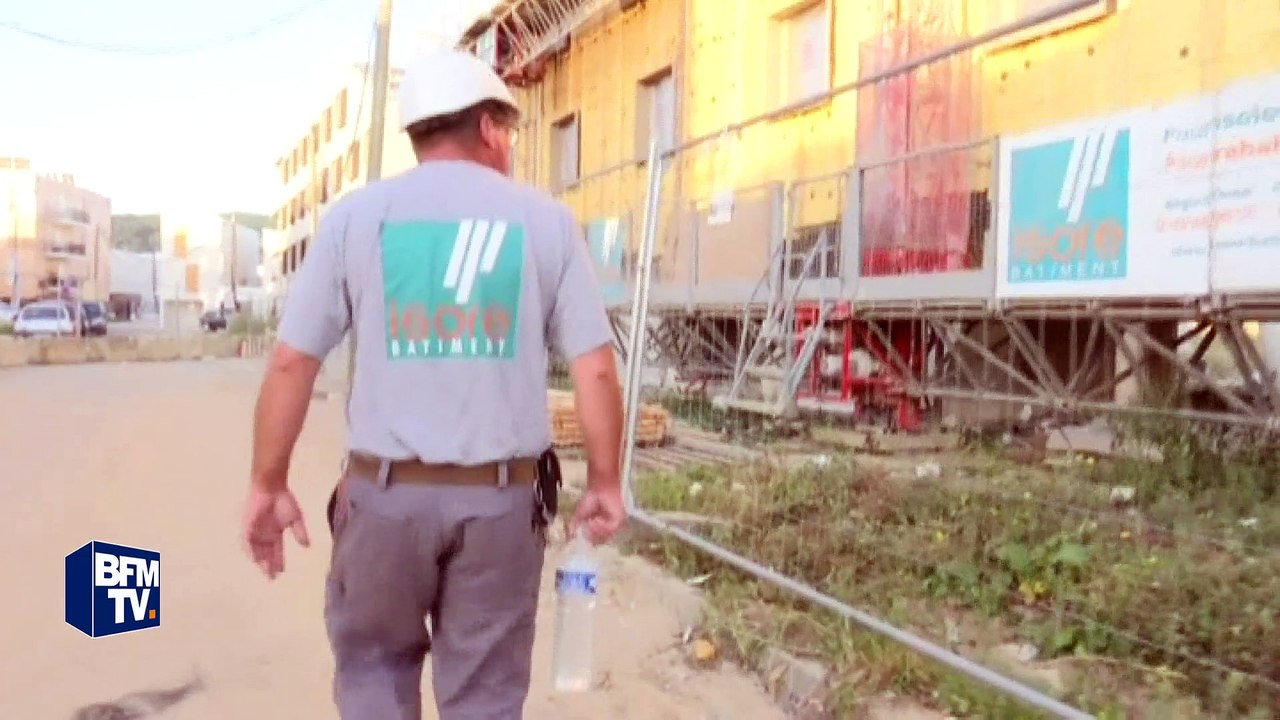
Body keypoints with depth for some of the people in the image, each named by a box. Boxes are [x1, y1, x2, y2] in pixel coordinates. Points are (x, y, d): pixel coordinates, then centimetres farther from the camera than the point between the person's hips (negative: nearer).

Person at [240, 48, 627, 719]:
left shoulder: (356, 215, 1)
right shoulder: (546, 219, 1)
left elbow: (290, 363, -1)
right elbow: (594, 368, -3)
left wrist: (268, 485, 9)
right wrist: (604, 482, 8)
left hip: (386, 490, 0)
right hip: (502, 496, 0)